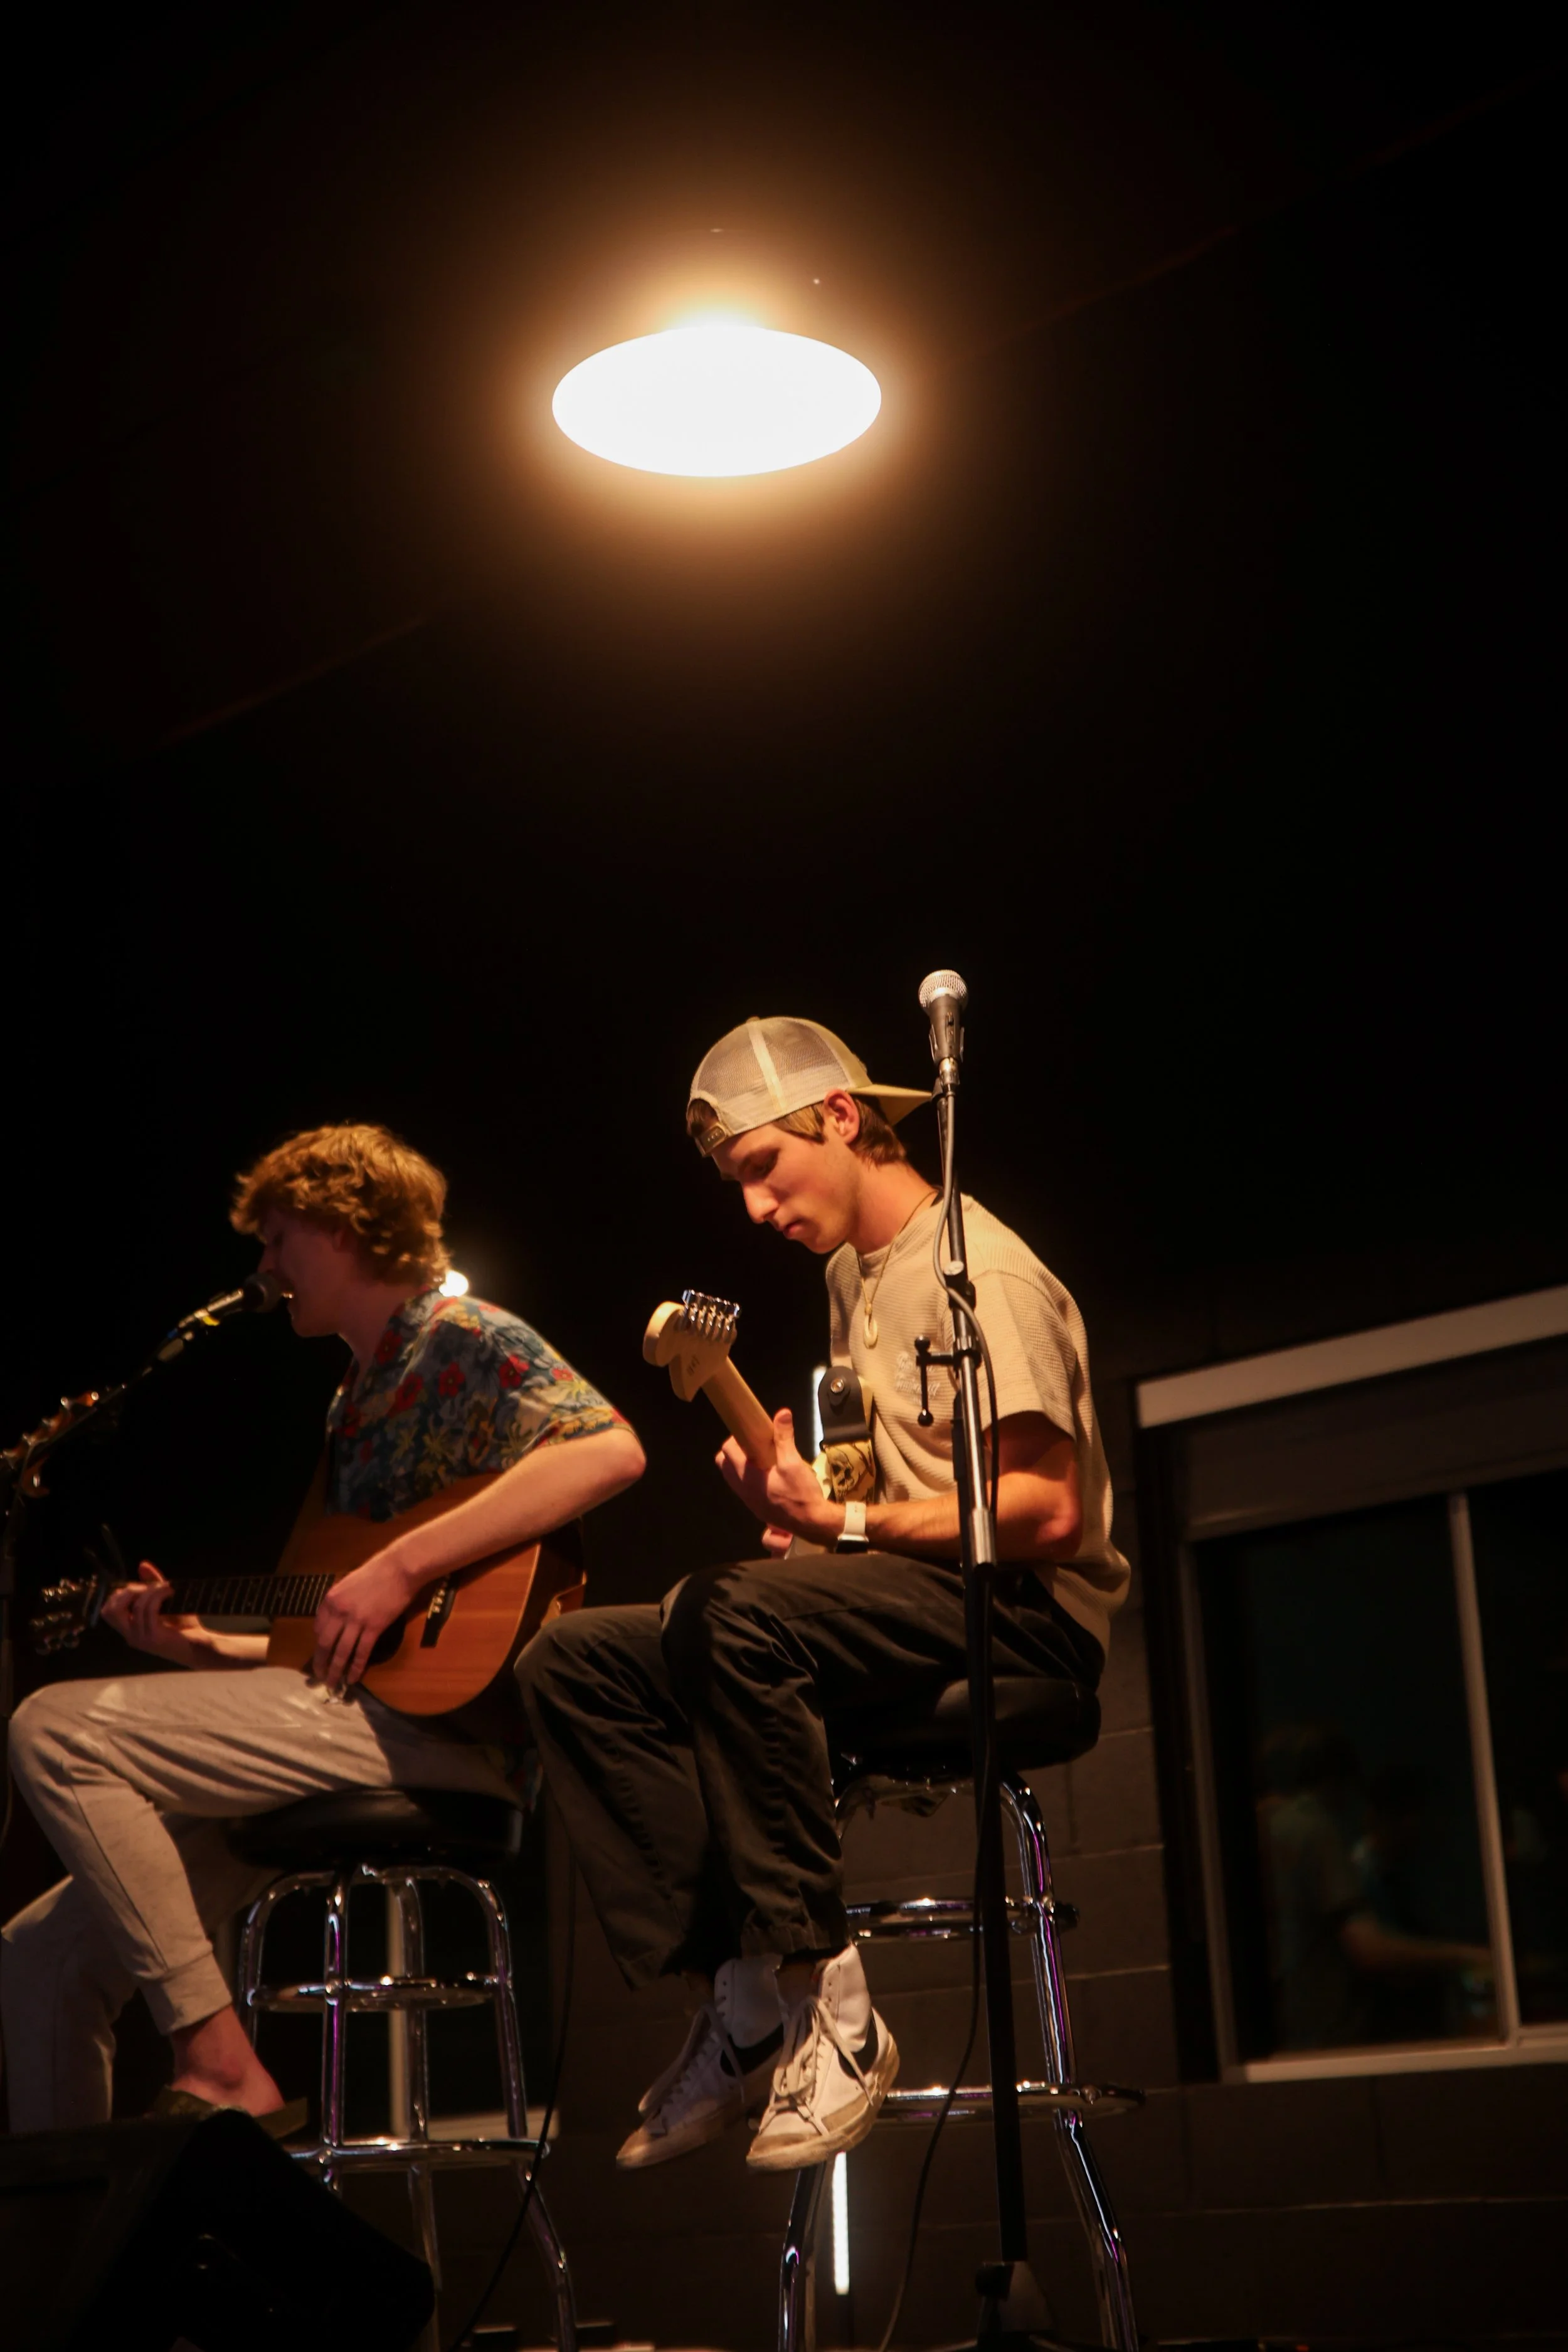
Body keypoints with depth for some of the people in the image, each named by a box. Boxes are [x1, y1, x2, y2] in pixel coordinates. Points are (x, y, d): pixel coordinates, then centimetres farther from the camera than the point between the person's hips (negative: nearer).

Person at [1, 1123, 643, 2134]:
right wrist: (205, 1647, 13)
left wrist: (402, 1566, -25)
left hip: (439, 1718, -9)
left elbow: (611, 1451, -24)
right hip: (364, 1706, 9)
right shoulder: (360, 1397, 24)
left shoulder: (462, 1339, -3)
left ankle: (222, 2067, -16)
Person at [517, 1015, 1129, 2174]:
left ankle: (827, 2009, -27)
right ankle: (740, 2000, -12)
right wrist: (806, 1516, 5)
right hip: (910, 1600, 10)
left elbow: (1050, 1510, -20)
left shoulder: (980, 1269, -11)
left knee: (728, 1616, -36)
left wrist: (841, 1523, -23)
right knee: (574, 1661, -4)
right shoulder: (853, 1273, 18)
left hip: (1030, 1611, -10)